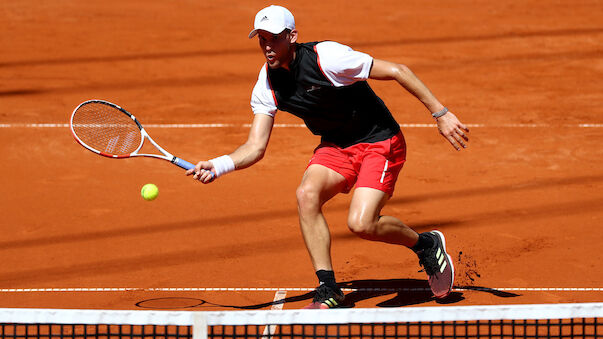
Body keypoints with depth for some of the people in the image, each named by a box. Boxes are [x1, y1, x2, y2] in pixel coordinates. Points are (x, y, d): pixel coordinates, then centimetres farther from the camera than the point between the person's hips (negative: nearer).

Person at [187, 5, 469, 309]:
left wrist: (440, 113, -21)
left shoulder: (327, 58, -26)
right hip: (335, 145, 6)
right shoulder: (267, 87, -7)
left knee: (361, 224, -21)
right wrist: (218, 166, -28)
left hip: (380, 143, -5)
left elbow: (397, 71, -21)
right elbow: (255, 147, -7)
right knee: (307, 194, -24)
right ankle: (328, 289, -14)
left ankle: (425, 244, 9)